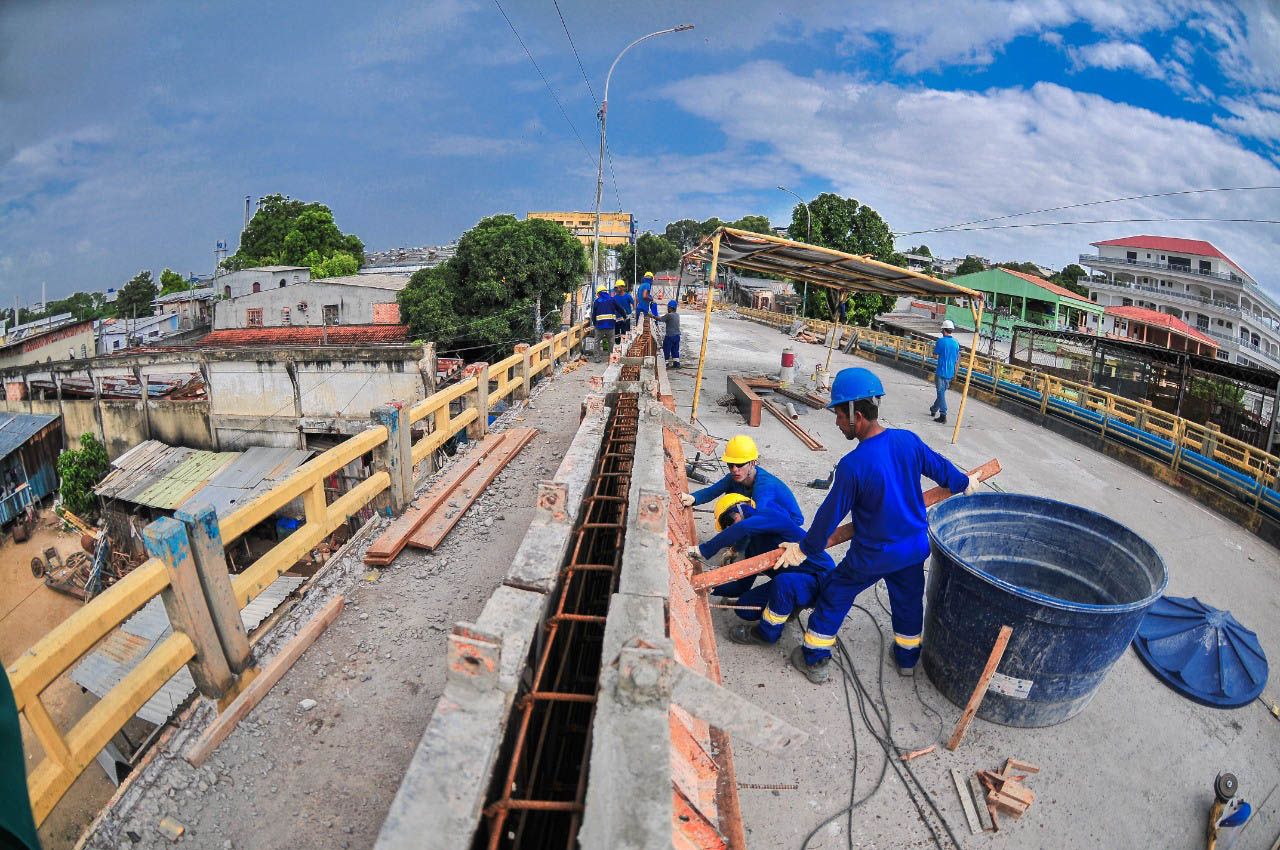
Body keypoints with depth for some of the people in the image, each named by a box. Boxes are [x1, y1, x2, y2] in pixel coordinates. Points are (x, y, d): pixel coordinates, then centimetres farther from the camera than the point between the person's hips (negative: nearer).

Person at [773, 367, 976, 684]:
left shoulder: (853, 465, -30)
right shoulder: (909, 440, -13)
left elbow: (831, 514, -20)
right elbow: (939, 467, 6)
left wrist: (805, 549, -6)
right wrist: (964, 482, 29)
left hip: (872, 555, -5)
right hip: (915, 546, 6)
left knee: (833, 595, 14)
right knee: (908, 599, 27)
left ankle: (815, 660, 25)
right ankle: (908, 657, 48)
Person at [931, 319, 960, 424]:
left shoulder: (941, 341, -12)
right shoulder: (956, 342, 7)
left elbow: (935, 355, -8)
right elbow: (957, 359, 11)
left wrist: (934, 347, 9)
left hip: (941, 371, -6)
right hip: (950, 372, 6)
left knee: (941, 392, -3)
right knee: (942, 391, 19)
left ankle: (943, 415, -9)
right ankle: (934, 409, 37)